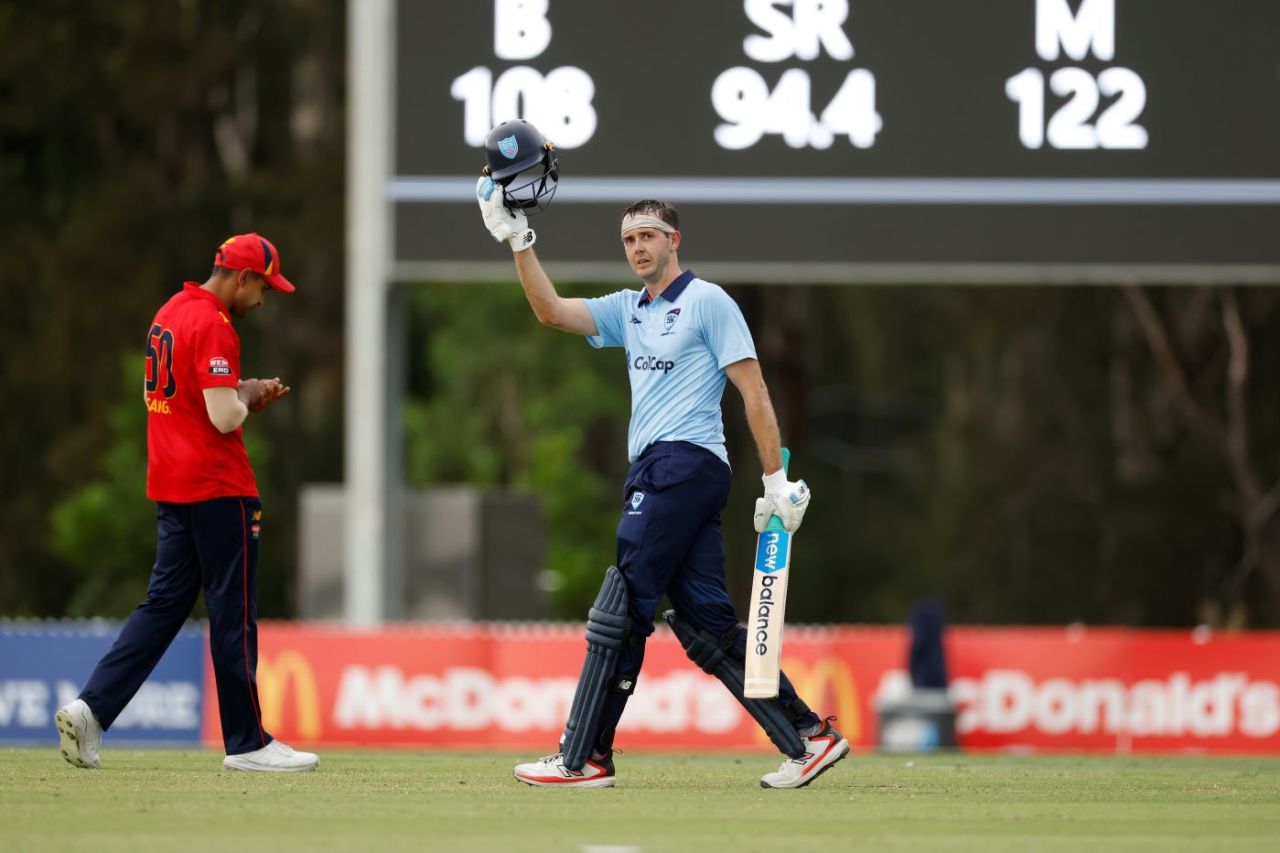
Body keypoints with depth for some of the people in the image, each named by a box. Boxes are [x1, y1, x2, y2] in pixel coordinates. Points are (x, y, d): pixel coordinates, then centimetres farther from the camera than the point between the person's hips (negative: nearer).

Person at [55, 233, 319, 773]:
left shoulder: (169, 315, 14)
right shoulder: (214, 326, -16)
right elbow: (224, 418, -23)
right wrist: (248, 394, -1)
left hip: (170, 486, 9)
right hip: (218, 487, -9)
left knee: (164, 604, 9)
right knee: (233, 614, -1)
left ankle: (90, 707, -4)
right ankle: (247, 743, 4)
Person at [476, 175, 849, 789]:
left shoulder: (707, 301, -1)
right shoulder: (629, 310, 21)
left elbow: (753, 390, -5)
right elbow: (552, 312, 11)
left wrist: (777, 479, -10)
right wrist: (517, 241, 0)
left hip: (685, 463, -8)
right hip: (652, 472, 8)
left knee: (621, 608, -9)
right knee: (703, 619, 3)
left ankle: (584, 758, -9)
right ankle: (808, 737, 4)